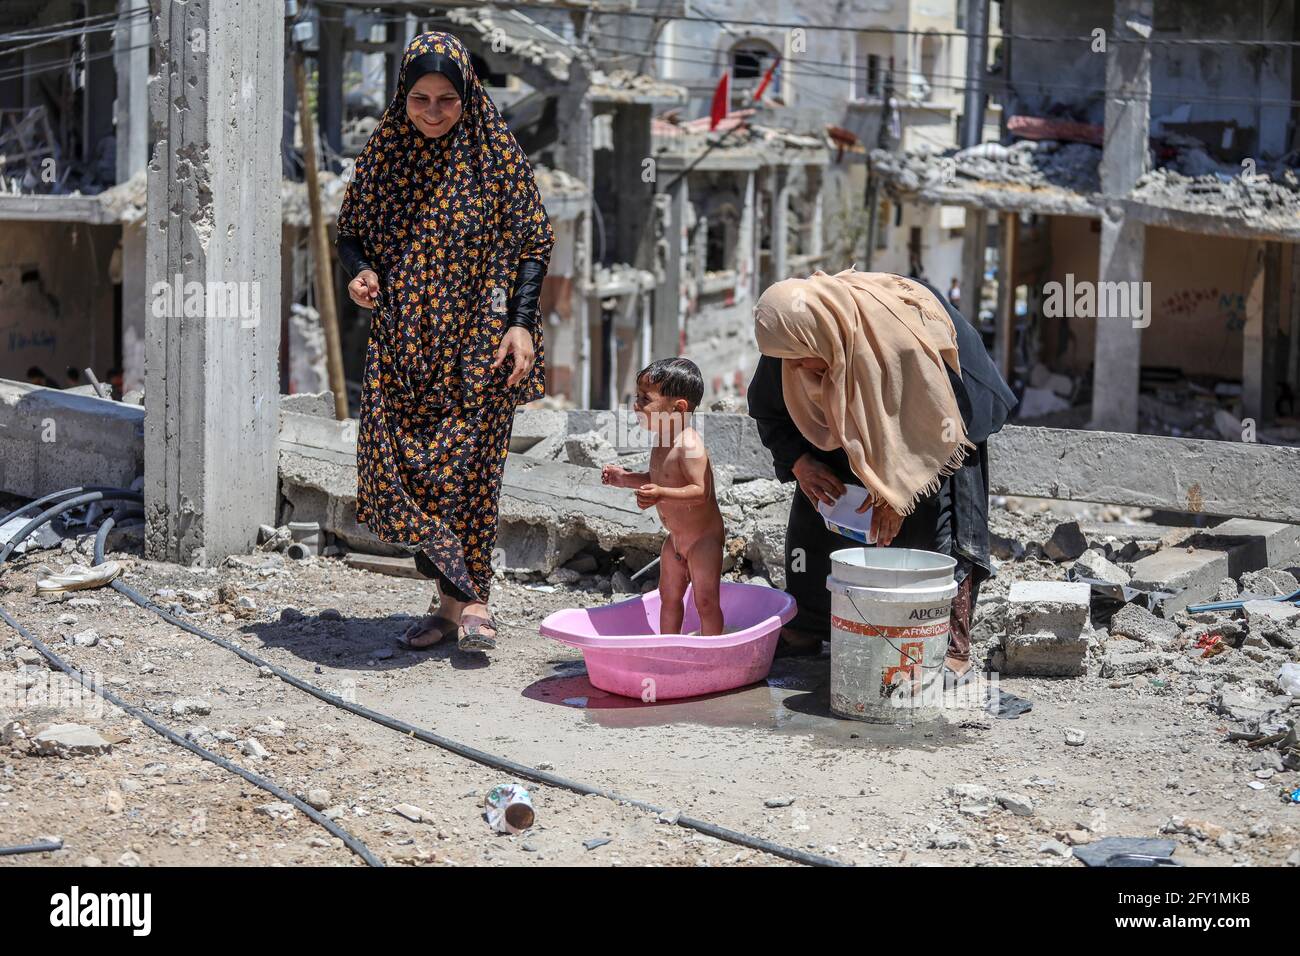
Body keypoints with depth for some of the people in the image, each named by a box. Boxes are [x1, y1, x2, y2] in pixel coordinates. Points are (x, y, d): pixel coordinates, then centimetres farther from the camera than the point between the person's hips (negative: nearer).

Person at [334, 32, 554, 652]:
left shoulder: (496, 154, -2)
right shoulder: (383, 154, 6)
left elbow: (533, 242, 0)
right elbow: (351, 232, 16)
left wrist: (521, 323, -10)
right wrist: (360, 271, -7)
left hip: (475, 341, -3)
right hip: (401, 339, 3)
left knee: (465, 462, -8)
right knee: (399, 463, -1)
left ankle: (470, 599, -1)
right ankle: (453, 595, 7)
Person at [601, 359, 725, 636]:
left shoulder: (689, 445, -27)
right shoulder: (662, 442, 2)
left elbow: (701, 491, -34)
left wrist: (662, 495, -44)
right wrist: (626, 478, 8)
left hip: (703, 537, -10)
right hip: (675, 538, 10)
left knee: (706, 601, -4)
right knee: (669, 596, 17)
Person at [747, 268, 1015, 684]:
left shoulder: (903, 338, -42)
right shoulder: (794, 339, -26)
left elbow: (937, 422, -30)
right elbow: (767, 412, -8)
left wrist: (896, 490, -27)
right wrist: (800, 463, -23)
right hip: (856, 419, 5)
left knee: (939, 521, -14)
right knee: (815, 511, 1)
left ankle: (954, 651, -9)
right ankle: (803, 633, 12)